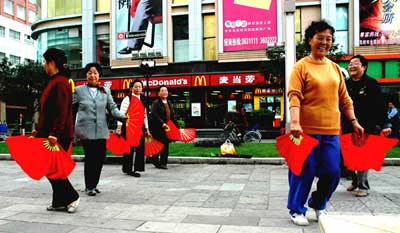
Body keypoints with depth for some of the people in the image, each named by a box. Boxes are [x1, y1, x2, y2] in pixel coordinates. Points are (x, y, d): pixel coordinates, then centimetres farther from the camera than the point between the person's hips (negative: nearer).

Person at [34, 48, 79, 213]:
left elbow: (62, 111, -23)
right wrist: (39, 130, 22)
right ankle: (60, 202, 19)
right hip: (51, 133, 10)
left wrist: (54, 134, -27)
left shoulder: (60, 83, -14)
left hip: (59, 135, -10)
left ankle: (72, 197, 6)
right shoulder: (54, 81, 17)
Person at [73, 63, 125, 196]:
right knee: (90, 158, -5)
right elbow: (72, 109, 9)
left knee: (101, 157, 3)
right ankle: (89, 187, 12)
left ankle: (93, 184, 23)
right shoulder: (79, 90, 7)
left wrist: (121, 116, -12)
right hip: (86, 130, -3)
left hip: (101, 130, 3)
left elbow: (112, 107, 6)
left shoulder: (105, 91, 14)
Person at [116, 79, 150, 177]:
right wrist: (119, 127, -21)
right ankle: (128, 169, 9)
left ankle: (136, 168, 13)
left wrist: (146, 128, 17)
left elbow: (145, 115, 19)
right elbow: (122, 113, -12)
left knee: (139, 148, 4)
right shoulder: (127, 99, -5)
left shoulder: (142, 100, 16)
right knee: (129, 148, -1)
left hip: (140, 128, 6)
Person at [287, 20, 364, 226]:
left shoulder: (335, 68, 14)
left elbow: (344, 98, 17)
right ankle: (296, 209, 22)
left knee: (332, 172, 7)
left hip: (331, 131, 5)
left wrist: (354, 121, 11)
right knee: (305, 172, 2)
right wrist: (295, 122, -26)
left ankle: (318, 205, 32)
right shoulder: (301, 66, -3)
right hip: (307, 130, -5)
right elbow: (294, 96, -14)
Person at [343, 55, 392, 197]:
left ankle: (363, 186, 10)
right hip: (348, 127, 4)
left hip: (366, 128, -4)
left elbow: (380, 106, -7)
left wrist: (385, 124, -12)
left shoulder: (371, 84, -3)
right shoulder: (345, 84, 10)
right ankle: (355, 180, 27)